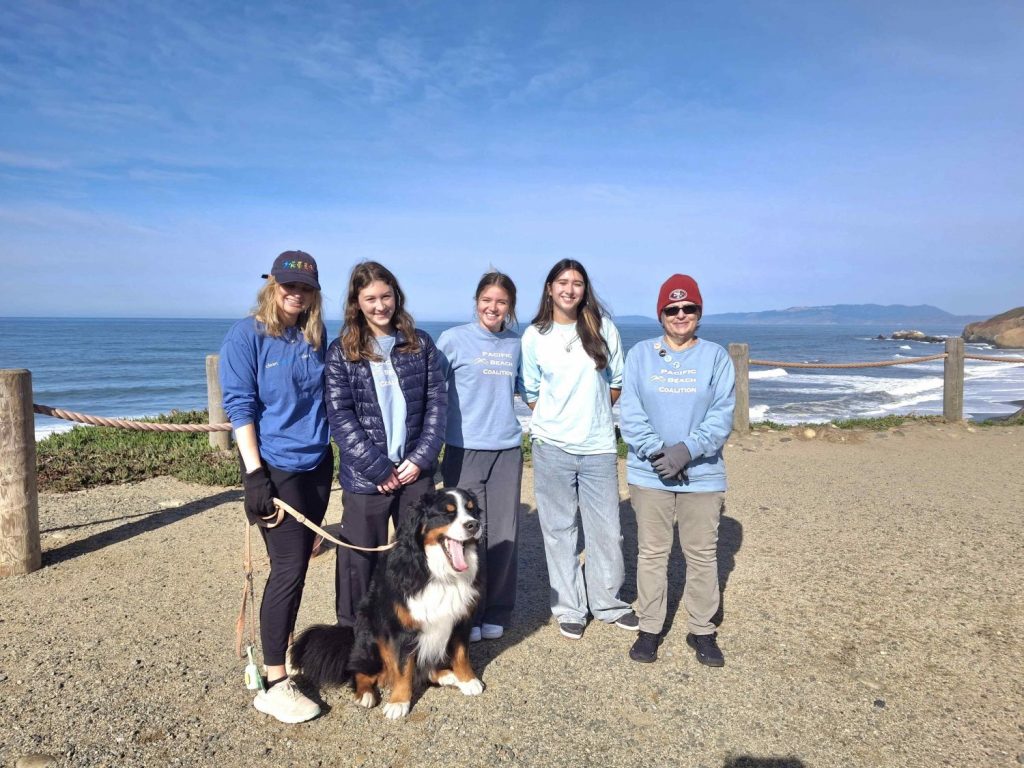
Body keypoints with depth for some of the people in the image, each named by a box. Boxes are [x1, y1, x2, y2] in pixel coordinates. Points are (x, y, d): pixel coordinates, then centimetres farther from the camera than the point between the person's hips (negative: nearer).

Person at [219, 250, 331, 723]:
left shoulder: (316, 337, 7)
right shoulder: (246, 336, -9)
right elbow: (238, 406, -12)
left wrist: (334, 449, 16)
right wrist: (254, 474, -17)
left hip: (317, 463, 6)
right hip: (274, 468, -6)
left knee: (299, 563, 12)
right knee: (288, 569, -7)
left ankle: (285, 645, 29)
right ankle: (274, 686, 3)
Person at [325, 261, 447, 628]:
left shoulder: (420, 343, 5)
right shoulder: (341, 351, -2)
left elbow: (437, 402, 3)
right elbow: (340, 416, -7)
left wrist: (421, 457, -8)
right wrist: (378, 468, -13)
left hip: (416, 471, 2)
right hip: (365, 477, -2)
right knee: (359, 559, 7)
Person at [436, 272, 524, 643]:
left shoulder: (516, 344, 8)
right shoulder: (453, 339, -3)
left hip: (507, 448, 4)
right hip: (465, 449, -3)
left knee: (504, 534, 6)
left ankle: (496, 612, 20)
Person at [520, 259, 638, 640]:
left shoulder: (603, 328, 3)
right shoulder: (534, 336, 1)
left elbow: (616, 382, 11)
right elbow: (531, 392, 10)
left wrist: (592, 413, 9)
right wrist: (557, 418, 5)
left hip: (598, 445, 1)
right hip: (552, 446, -1)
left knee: (606, 529, 7)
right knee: (559, 530, 7)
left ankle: (607, 602, 27)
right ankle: (568, 608, 22)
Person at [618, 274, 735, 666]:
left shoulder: (716, 356, 1)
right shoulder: (641, 354, 2)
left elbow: (722, 415, -5)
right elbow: (629, 412, -4)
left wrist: (686, 450, -18)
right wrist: (656, 452, -16)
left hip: (702, 474, 0)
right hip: (649, 474, 0)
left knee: (702, 554, 10)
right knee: (652, 553, 10)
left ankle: (702, 629, 26)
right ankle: (649, 628, 24)